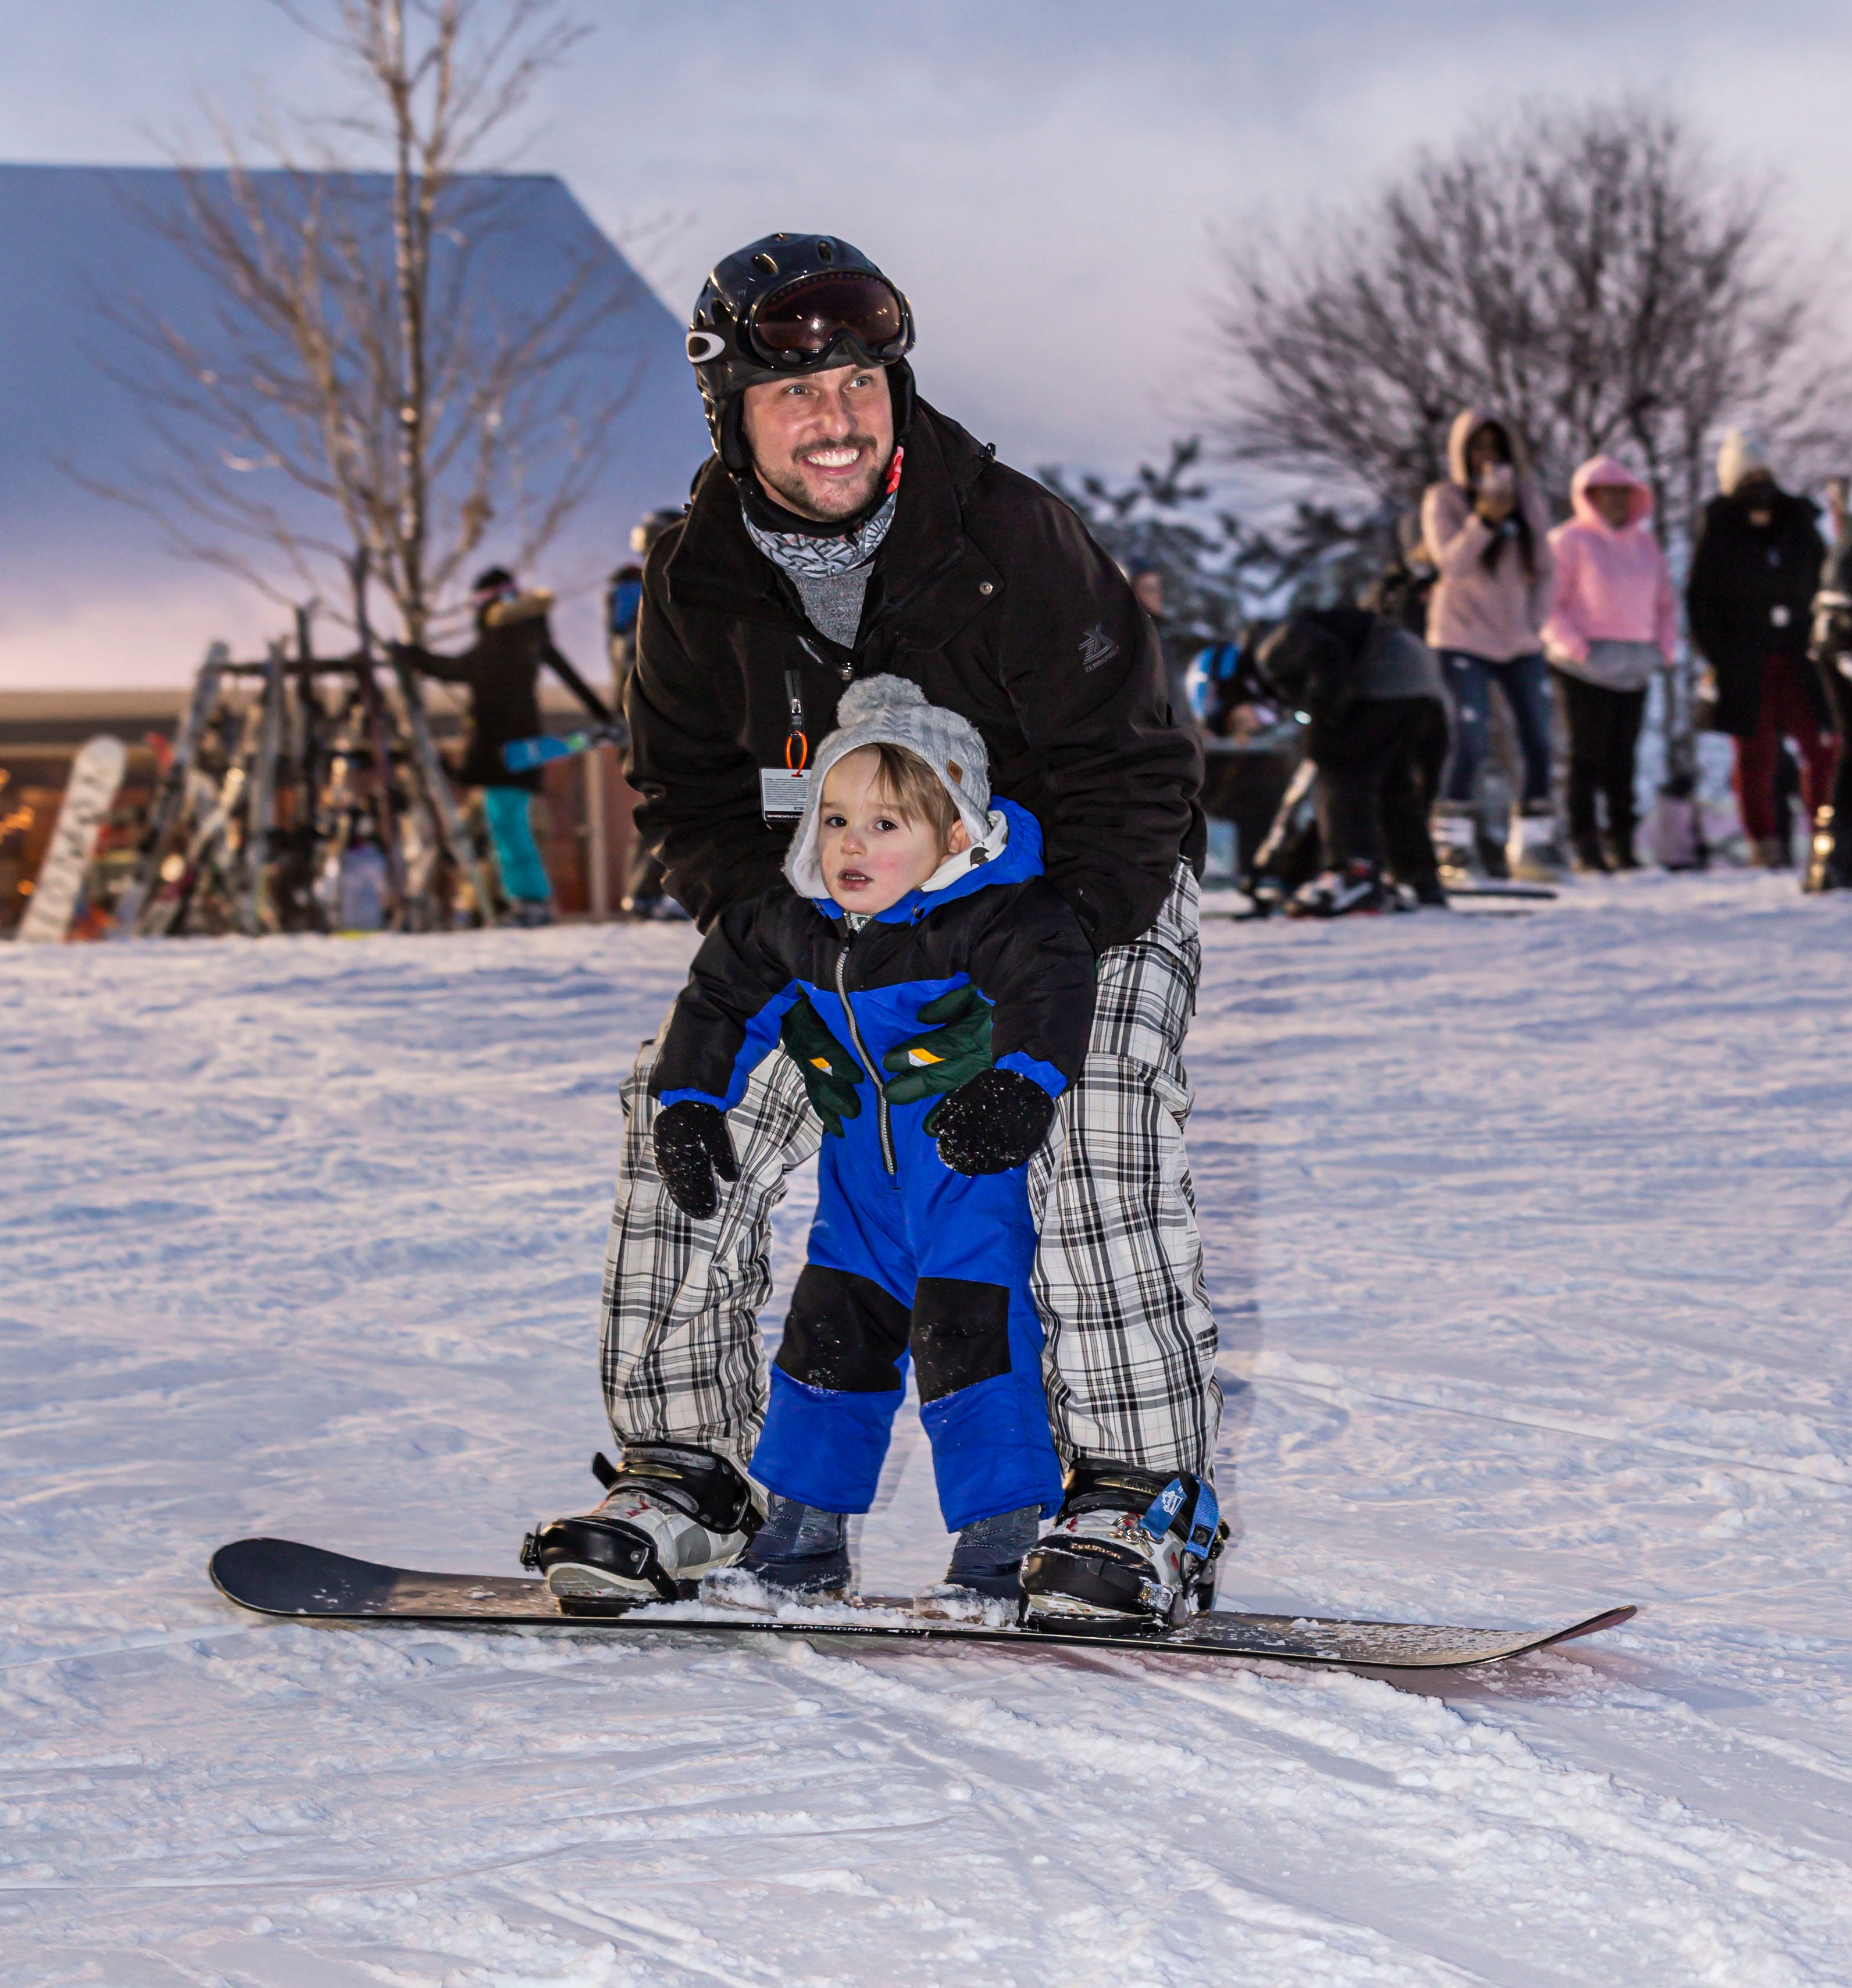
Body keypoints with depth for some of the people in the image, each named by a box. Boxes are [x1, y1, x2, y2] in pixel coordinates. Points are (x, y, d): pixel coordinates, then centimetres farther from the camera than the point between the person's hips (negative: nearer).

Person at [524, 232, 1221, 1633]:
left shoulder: (1011, 541, -24)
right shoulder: (705, 581, -9)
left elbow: (1126, 776, -20)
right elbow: (694, 801, 1)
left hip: (1086, 891, -5)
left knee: (1094, 1125, -28)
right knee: (692, 1108, -9)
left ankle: (1145, 1498, -20)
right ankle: (686, 1474, 1)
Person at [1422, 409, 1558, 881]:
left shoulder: (1526, 496, 10)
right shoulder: (1443, 500, -3)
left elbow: (1542, 566, 17)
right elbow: (1452, 564, -17)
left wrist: (1536, 617, 6)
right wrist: (1484, 520, -29)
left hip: (1519, 642, 5)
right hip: (1464, 640, -5)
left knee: (1539, 744, 1)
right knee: (1470, 743, -14)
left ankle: (1534, 843, 10)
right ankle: (1452, 845, -8)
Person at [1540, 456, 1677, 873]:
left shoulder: (1645, 543, 16)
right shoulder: (1569, 541, -3)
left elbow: (1665, 601, 23)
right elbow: (1548, 603, -7)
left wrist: (1665, 647, 9)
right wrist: (1575, 647, -15)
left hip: (1636, 667, 5)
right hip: (1587, 667, -5)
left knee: (1623, 758, 6)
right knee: (1588, 757, -5)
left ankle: (1622, 843, 10)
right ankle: (1586, 845, -4)